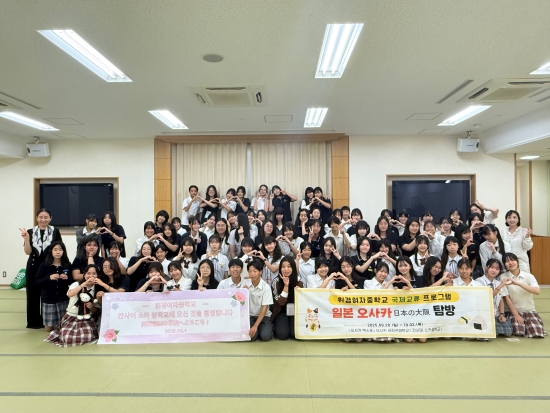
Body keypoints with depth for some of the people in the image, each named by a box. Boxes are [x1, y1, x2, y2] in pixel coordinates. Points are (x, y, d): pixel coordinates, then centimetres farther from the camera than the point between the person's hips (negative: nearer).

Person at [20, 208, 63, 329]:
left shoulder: (55, 231, -1)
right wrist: (26, 239, -15)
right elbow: (28, 252, -1)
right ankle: (34, 321, 17)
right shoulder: (31, 232, 3)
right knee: (33, 293, 5)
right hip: (33, 266, 2)